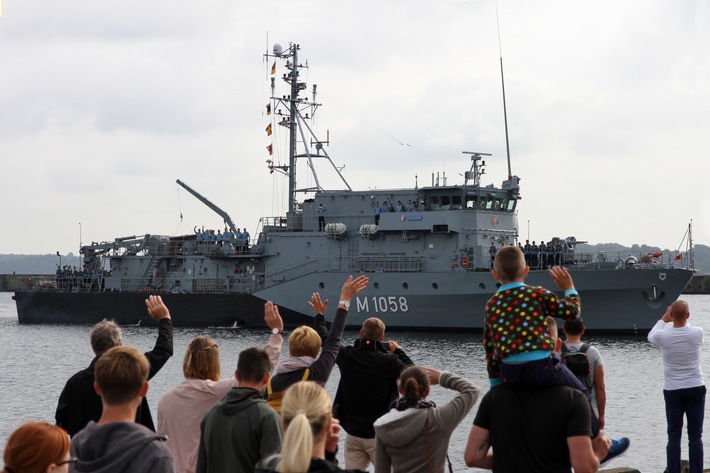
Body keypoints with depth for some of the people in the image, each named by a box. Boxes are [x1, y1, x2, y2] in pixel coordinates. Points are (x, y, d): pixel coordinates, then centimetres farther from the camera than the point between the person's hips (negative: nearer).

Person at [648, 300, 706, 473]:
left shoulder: (663, 336, -10)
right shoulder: (697, 333, -9)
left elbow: (651, 336, 15)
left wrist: (663, 320, 27)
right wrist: (683, 320, 30)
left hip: (673, 391, 0)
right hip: (696, 389, 0)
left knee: (674, 436, 5)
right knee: (695, 436, 3)